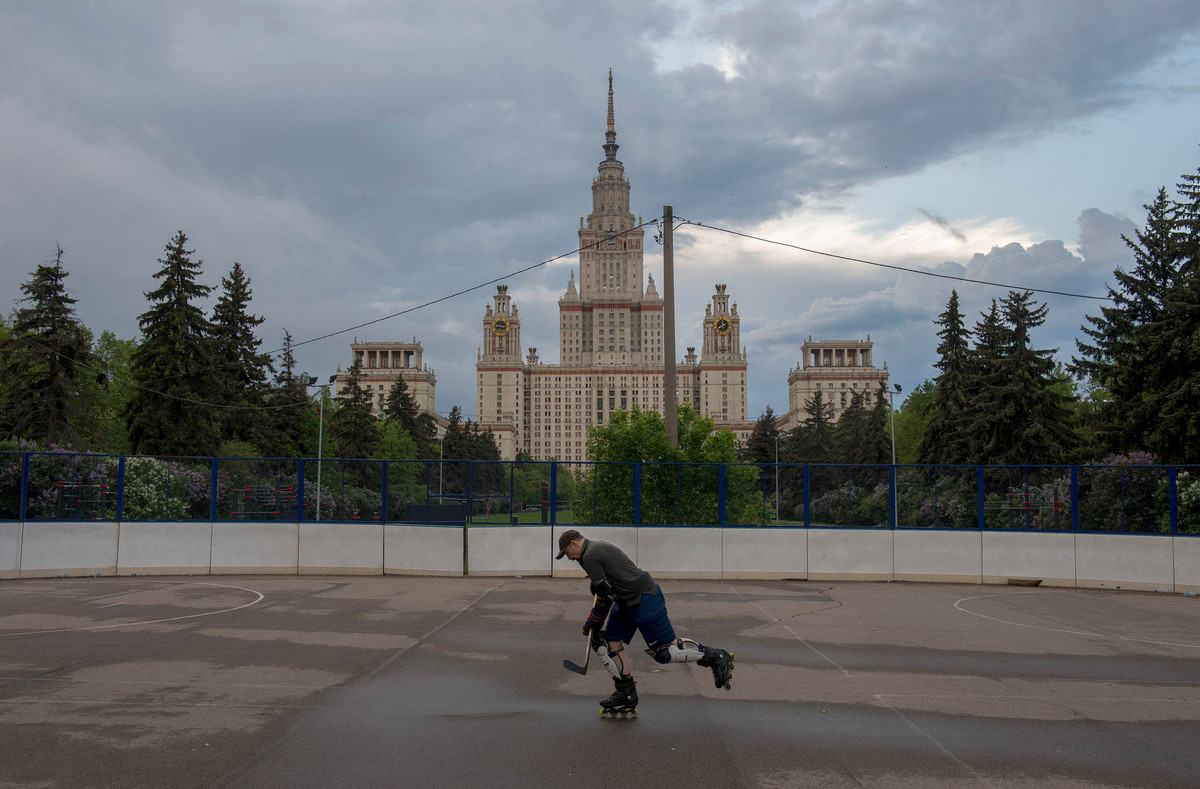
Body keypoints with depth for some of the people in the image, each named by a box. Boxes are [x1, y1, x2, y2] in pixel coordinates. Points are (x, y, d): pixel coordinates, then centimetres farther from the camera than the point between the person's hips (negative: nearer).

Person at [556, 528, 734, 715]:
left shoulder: (590, 557, -15)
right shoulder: (598, 547, 17)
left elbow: (605, 594, -18)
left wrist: (594, 621, -5)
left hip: (645, 600, -11)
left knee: (664, 651, -7)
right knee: (610, 644, 7)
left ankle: (715, 656, 7)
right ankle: (626, 695, 14)